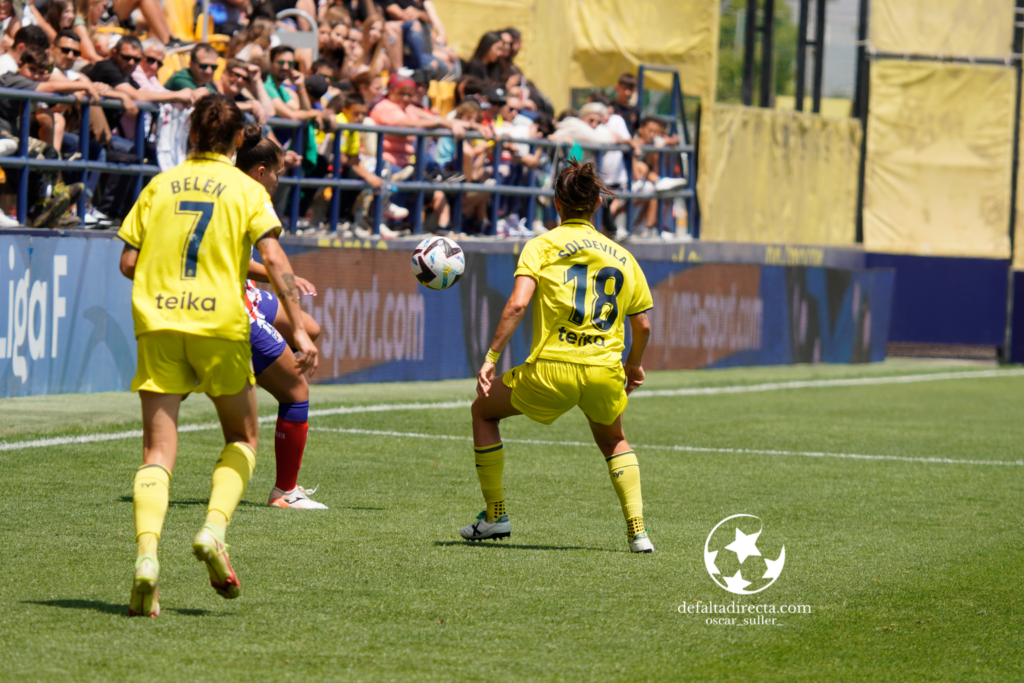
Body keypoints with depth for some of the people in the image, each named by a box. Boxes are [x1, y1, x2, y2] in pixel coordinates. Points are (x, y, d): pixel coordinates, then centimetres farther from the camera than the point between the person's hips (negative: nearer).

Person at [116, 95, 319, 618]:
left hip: (157, 324, 2)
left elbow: (128, 262, 8)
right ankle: (213, 529, -5)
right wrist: (299, 329, -10)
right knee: (242, 439, 18)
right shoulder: (245, 190, 4)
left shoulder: (159, 186, 11)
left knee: (158, 452, -1)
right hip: (220, 324, -2)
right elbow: (274, 261, -8)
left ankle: (146, 556, -22)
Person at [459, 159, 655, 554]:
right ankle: (637, 530, 15)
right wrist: (634, 365, 33)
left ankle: (495, 515, 20)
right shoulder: (621, 256, 13)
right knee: (613, 441, 32)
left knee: (483, 410, 22)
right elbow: (642, 325, 15)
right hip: (606, 372, 3)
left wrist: (491, 358, -9)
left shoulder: (541, 246, 3)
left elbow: (518, 303, -12)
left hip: (552, 371, -3)